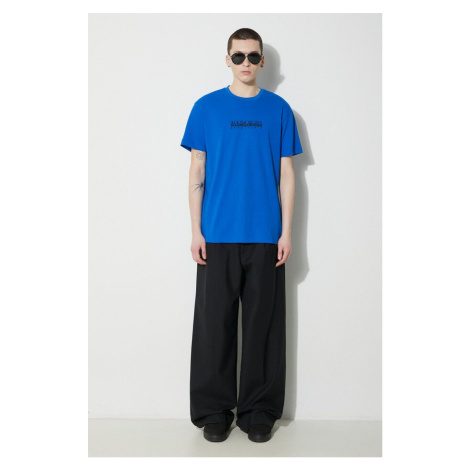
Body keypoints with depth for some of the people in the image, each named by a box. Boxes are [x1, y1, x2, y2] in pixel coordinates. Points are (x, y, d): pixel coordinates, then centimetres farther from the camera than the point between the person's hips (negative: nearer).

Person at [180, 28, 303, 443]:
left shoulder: (278, 109, 7)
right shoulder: (207, 107, 6)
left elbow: (286, 174, 7)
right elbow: (197, 172, 5)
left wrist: (286, 231, 0)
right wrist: (196, 230, -2)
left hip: (266, 236, 1)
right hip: (218, 236, 0)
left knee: (263, 324, 6)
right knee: (215, 323, 4)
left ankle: (259, 410, 20)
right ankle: (215, 410, 18)